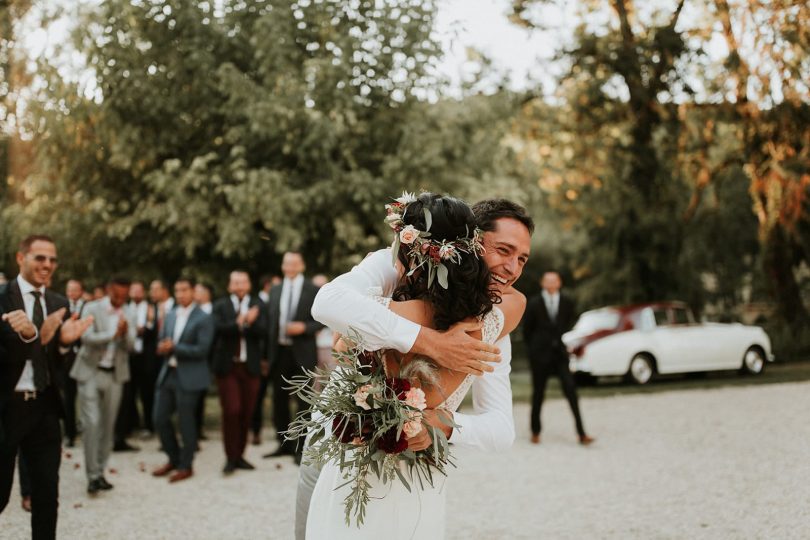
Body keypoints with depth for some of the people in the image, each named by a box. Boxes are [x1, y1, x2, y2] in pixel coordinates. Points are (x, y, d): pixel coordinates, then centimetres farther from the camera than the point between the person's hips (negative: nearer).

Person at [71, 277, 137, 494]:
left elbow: (129, 346, -3)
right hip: (90, 371, -3)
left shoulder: (129, 314, 4)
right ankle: (93, 475, -2)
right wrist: (113, 334, -29)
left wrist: (125, 332, -23)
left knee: (108, 425, 7)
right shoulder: (92, 309, -5)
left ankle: (100, 472, 17)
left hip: (115, 374, 3)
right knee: (92, 423, -9)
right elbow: (87, 337, -18)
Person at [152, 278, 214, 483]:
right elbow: (162, 342, 17)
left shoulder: (203, 319, -8)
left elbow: (202, 350, -15)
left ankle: (185, 466, 16)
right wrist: (162, 347, -7)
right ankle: (174, 459, 28)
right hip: (167, 373, 7)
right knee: (160, 418, 10)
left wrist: (174, 347, -18)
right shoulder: (170, 315, 13)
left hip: (188, 377, -7)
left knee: (185, 422, 1)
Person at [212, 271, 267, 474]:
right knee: (231, 410, -9)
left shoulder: (258, 305, 7)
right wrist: (240, 323, -22)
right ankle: (230, 457, 2)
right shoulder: (220, 305, 5)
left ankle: (239, 455, 18)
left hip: (250, 366, 2)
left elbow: (263, 332, -7)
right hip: (227, 366, -2)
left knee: (246, 413, 5)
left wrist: (248, 322, -23)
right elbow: (219, 329, -13)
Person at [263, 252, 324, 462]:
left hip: (302, 353, -4)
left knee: (303, 401, 1)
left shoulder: (313, 291, -1)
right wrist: (267, 353, 5)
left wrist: (304, 327, -19)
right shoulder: (275, 291, 10)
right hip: (279, 352, 4)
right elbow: (269, 321, 9)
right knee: (279, 400, 10)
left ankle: (302, 447, 8)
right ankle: (285, 444, 23)